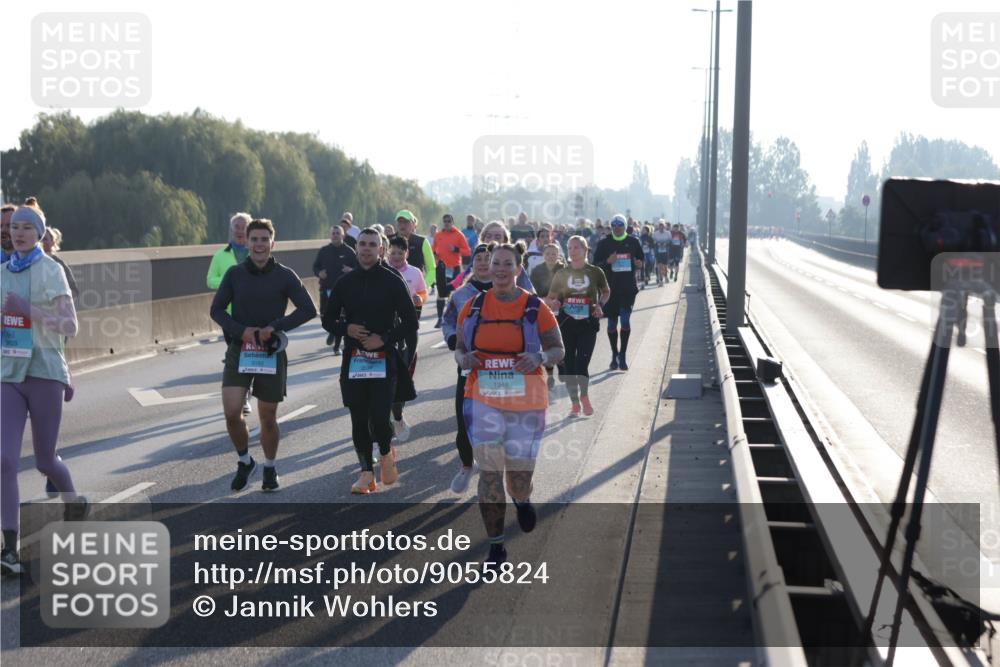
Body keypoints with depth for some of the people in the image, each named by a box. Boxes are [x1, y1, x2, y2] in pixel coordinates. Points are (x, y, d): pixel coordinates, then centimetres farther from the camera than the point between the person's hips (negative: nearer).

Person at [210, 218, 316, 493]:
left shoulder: (285, 276, -4)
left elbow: (308, 310, -6)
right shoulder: (235, 274, 1)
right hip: (239, 351, 1)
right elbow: (217, 309, 4)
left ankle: (269, 468, 28)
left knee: (268, 417, 6)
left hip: (272, 354, -1)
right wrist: (241, 330, -13)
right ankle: (244, 461, 12)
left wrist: (275, 327, -16)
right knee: (231, 411, -13)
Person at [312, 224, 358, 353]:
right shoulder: (324, 251, 8)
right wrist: (319, 273, -8)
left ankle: (337, 346, 9)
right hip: (326, 288, 2)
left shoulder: (349, 251, 2)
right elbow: (315, 266, 14)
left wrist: (352, 270, -19)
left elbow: (359, 267, 4)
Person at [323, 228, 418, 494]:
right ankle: (367, 473, 15)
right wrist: (346, 328, -6)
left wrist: (384, 339, -13)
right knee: (359, 421, 4)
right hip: (354, 360, 3)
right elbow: (328, 319, 15)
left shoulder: (392, 281, -1)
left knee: (379, 419, -12)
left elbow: (410, 323, 0)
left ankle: (386, 452, 19)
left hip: (384, 360, -3)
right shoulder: (345, 282, 8)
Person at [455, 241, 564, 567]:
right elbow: (459, 348, 13)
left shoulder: (535, 308, -1)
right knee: (490, 471, -7)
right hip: (483, 399, 1)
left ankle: (521, 499, 44)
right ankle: (495, 546, 5)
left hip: (526, 402, -1)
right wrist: (464, 359, -11)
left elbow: (558, 350, 4)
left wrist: (540, 358, -18)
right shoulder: (473, 307, 4)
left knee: (519, 475, 4)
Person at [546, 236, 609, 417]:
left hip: (588, 322, -2)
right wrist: (553, 304, -13)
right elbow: (550, 298, 10)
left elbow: (606, 291, 18)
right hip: (566, 322, 2)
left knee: (582, 362, -9)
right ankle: (575, 402, 16)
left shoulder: (595, 272, 2)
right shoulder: (561, 274, 6)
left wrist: (600, 305, 0)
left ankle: (584, 396, 18)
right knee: (568, 363, 3)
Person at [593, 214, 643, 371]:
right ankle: (614, 355, 19)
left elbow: (641, 260, 16)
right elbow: (596, 264, 3)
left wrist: (639, 264, -7)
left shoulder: (633, 242, 6)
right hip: (610, 287, 0)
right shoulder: (604, 243, 3)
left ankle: (622, 355, -1)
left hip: (628, 287, 0)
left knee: (626, 319, -9)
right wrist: (607, 261, -15)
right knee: (612, 322, 6)